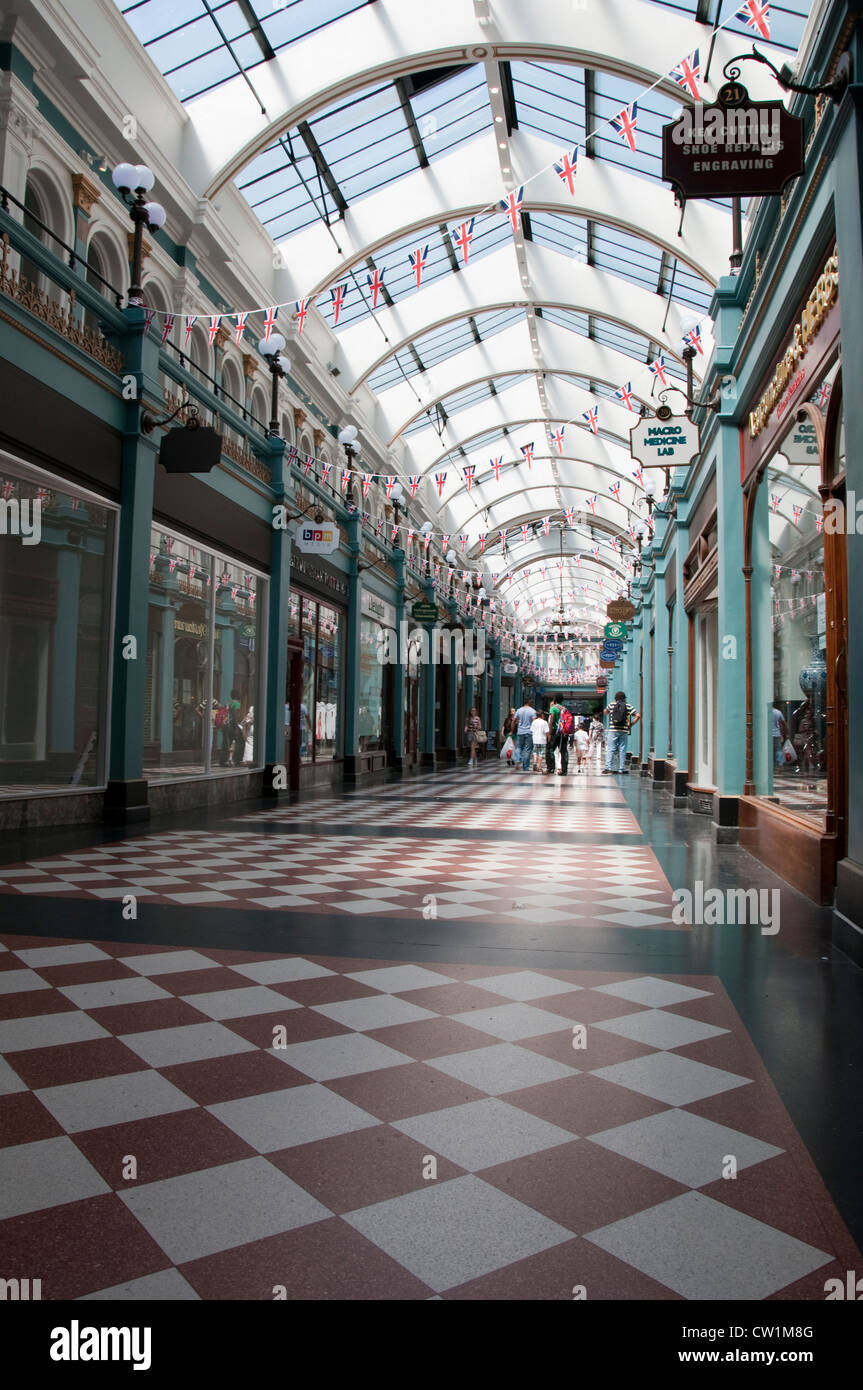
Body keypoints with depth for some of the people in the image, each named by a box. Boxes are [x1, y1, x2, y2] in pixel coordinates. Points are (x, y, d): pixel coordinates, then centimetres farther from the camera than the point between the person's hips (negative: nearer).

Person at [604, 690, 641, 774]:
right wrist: (631, 724, 5)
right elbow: (638, 715, -3)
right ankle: (621, 768, 6)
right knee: (622, 750, 5)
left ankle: (608, 767, -11)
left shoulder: (611, 705, 6)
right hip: (624, 731, 0)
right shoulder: (628, 707, 4)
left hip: (613, 730, 0)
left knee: (610, 749, -1)